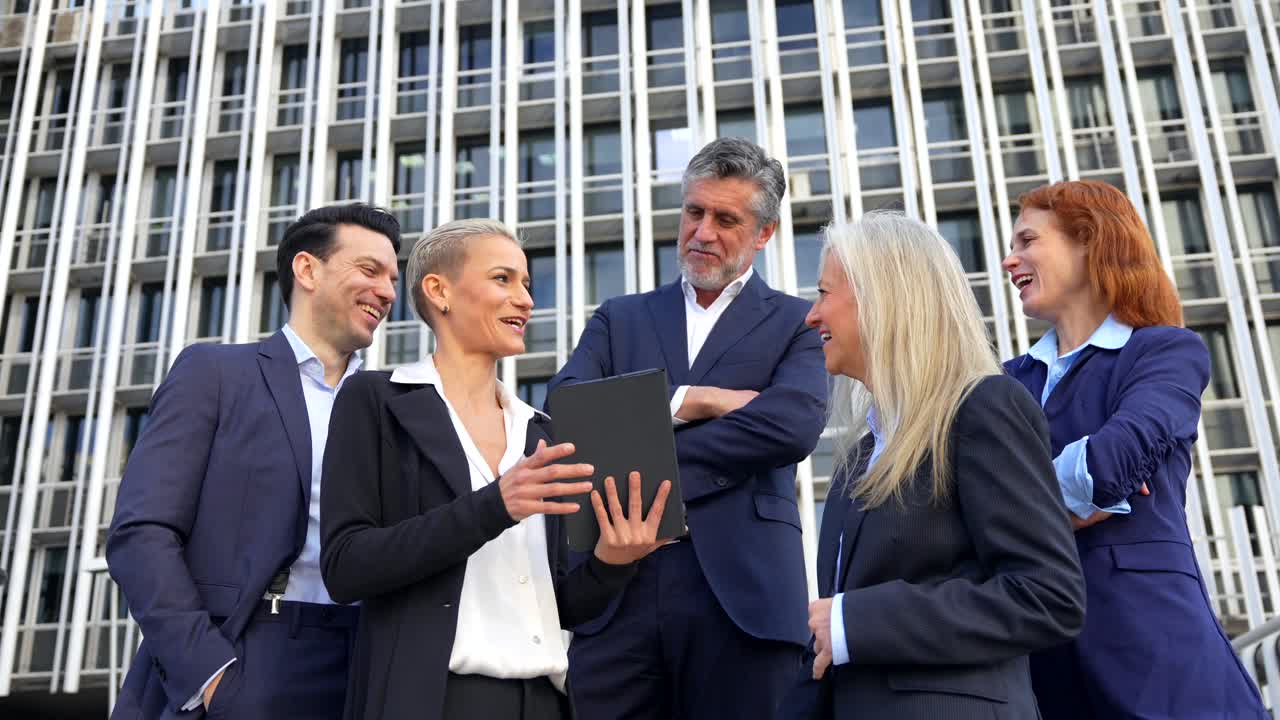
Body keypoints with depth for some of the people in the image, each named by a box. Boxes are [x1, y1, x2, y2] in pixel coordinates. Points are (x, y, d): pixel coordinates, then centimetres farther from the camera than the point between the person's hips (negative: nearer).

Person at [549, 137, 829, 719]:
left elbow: (793, 426, -10)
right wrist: (685, 400, -8)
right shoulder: (619, 319, 18)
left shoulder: (798, 323, 10)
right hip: (616, 588, 2)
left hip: (742, 589, -2)